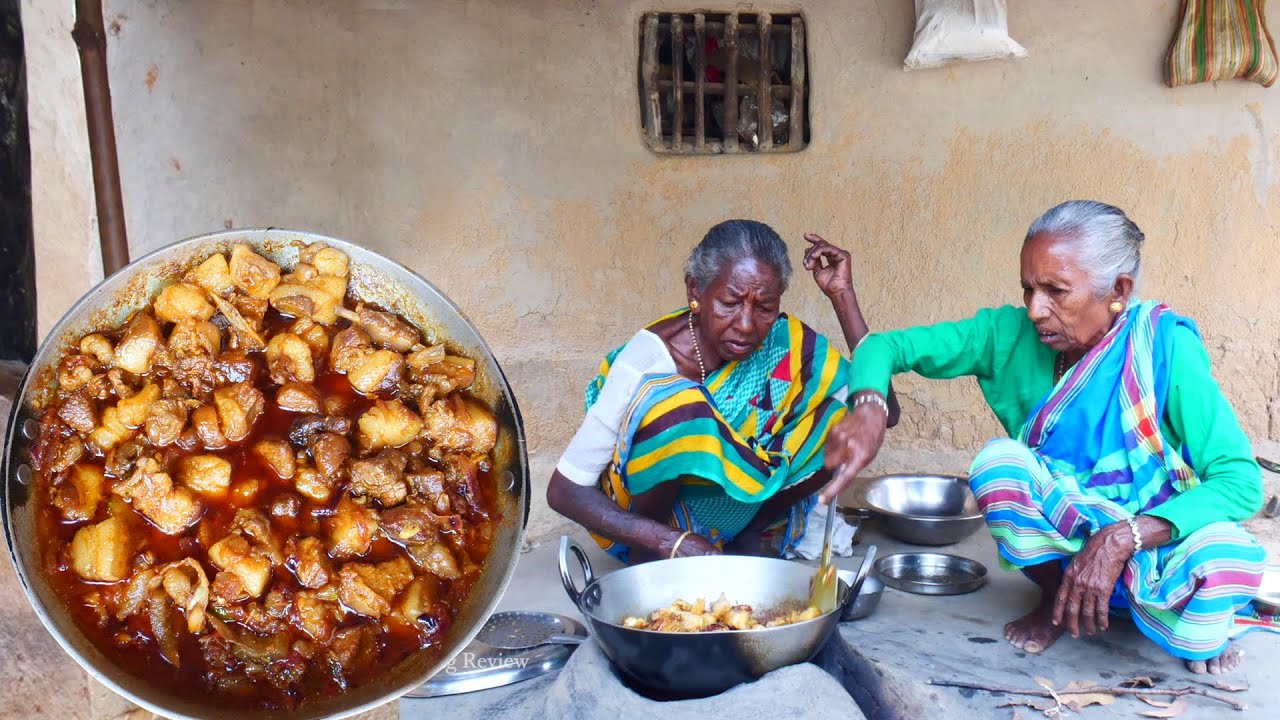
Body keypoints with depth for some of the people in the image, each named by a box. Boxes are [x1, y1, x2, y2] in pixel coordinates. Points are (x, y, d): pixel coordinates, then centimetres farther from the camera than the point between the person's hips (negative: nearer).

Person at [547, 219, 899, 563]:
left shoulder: (781, 341, -13)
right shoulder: (651, 356, -25)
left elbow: (883, 410, -16)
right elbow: (564, 490, -23)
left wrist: (843, 296, -20)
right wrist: (671, 542, -36)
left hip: (733, 508, 5)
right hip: (644, 527, -4)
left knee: (847, 413, -14)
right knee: (676, 407, -34)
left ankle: (749, 535, 1)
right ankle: (647, 554, -11)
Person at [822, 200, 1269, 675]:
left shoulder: (1164, 347, -21)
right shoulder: (1010, 334, -13)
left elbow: (1240, 479, -25)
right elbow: (887, 346, -14)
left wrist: (1122, 538, -38)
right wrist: (868, 408, -38)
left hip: (1157, 543, -2)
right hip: (1064, 541, 2)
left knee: (1225, 560, -35)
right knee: (999, 460, -26)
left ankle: (1194, 636, 3)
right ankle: (1057, 600, 1)